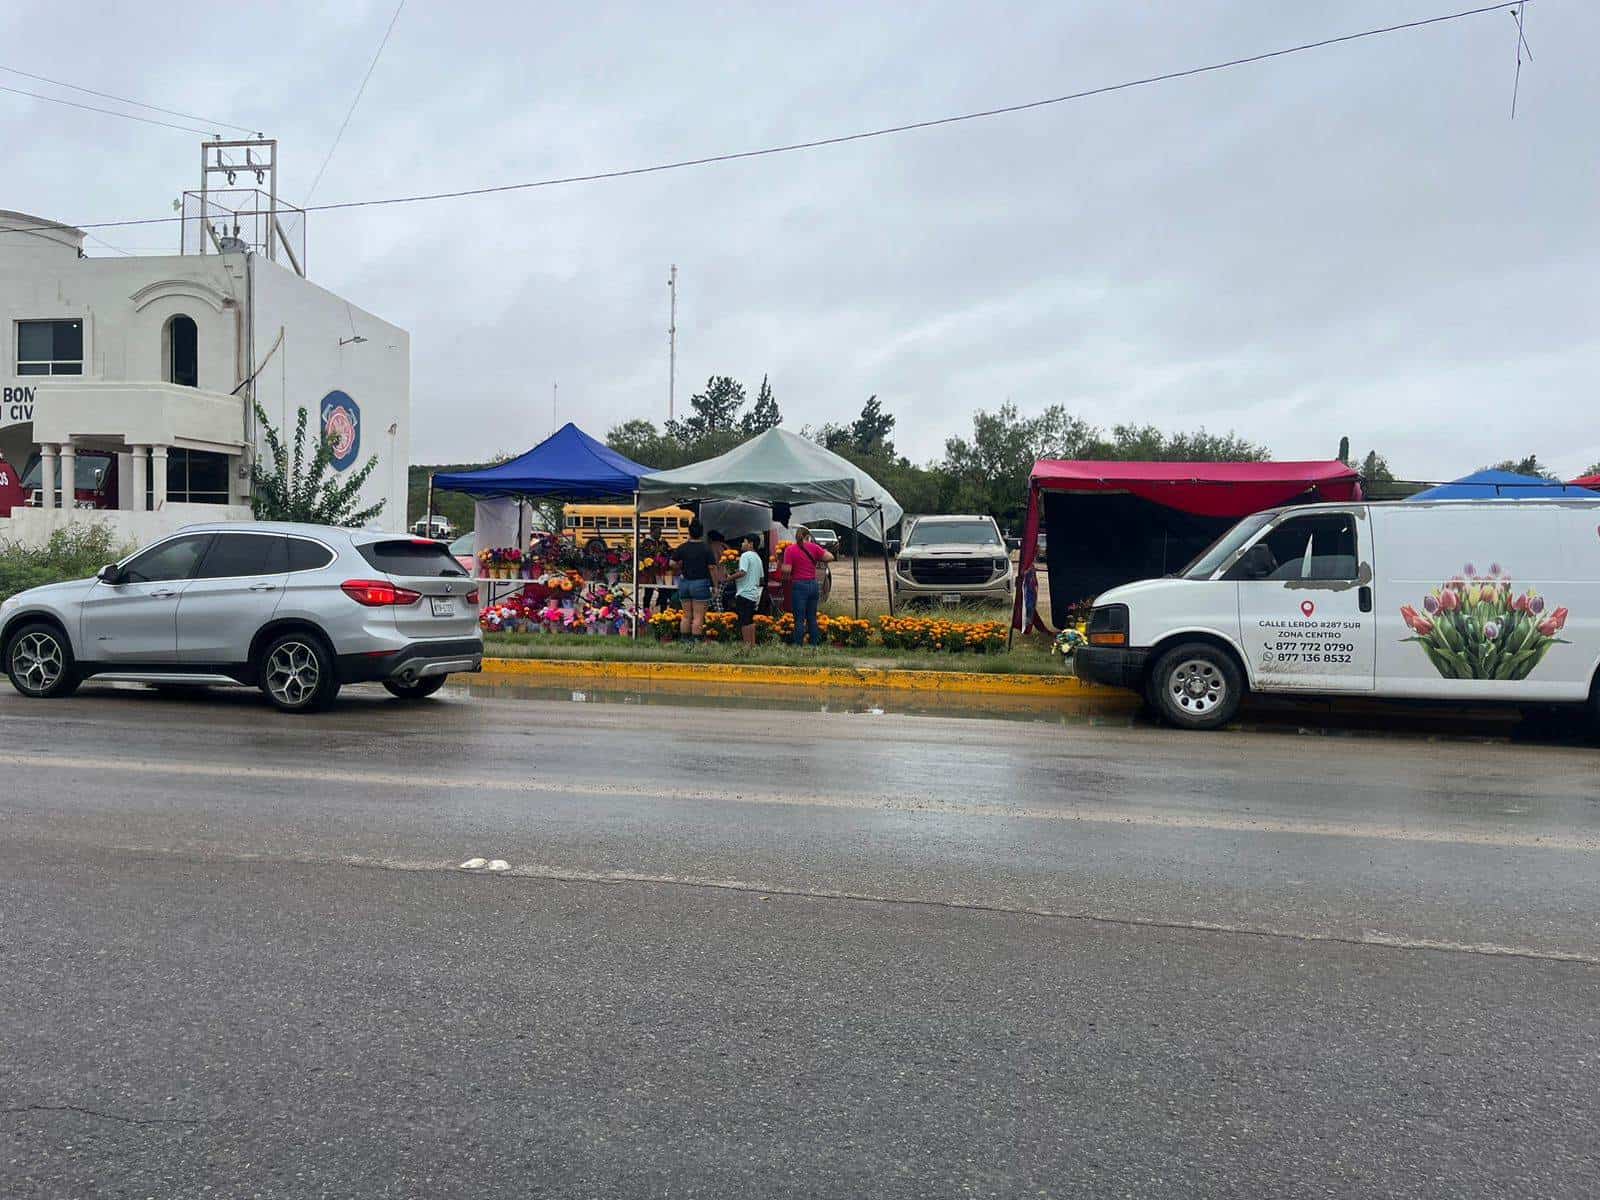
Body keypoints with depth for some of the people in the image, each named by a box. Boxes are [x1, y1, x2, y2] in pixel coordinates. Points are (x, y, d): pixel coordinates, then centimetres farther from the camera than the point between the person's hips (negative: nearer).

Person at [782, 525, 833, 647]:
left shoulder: (790, 550, -7)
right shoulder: (814, 547, 2)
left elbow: (787, 570, -13)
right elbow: (830, 557, -2)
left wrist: (780, 566, 7)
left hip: (799, 585, -4)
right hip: (813, 585, 4)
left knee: (799, 619, 0)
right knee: (812, 618, 14)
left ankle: (799, 646, 0)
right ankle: (816, 645, 15)